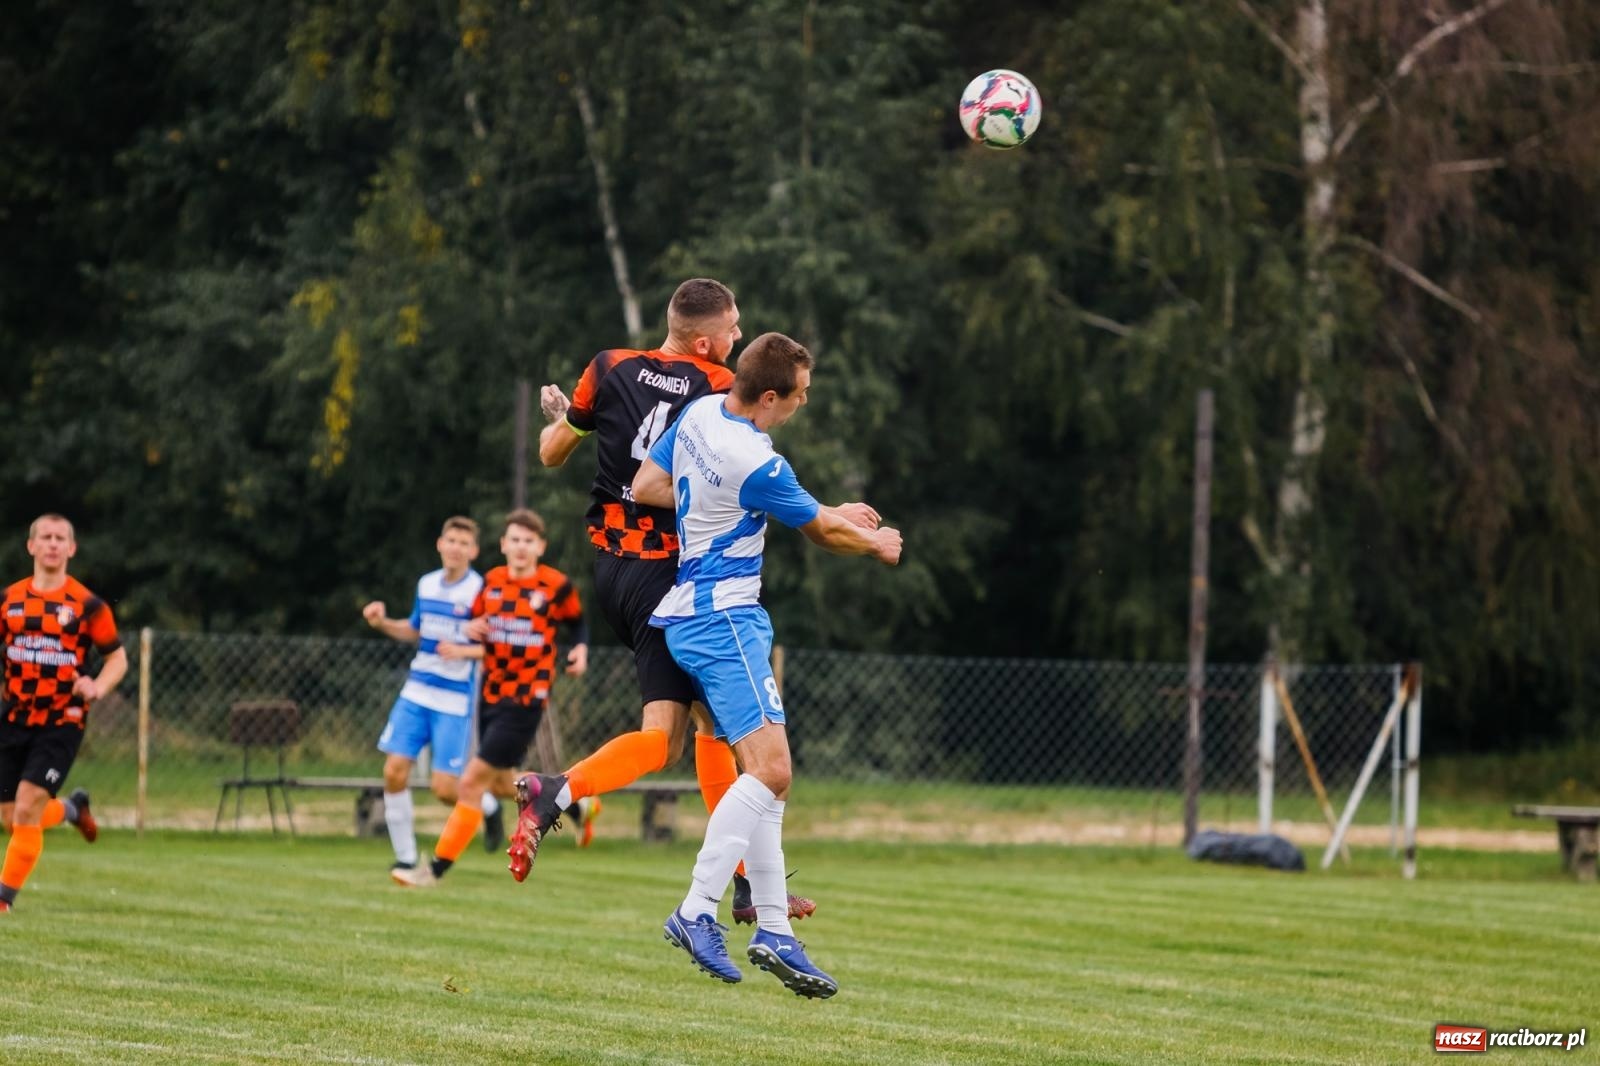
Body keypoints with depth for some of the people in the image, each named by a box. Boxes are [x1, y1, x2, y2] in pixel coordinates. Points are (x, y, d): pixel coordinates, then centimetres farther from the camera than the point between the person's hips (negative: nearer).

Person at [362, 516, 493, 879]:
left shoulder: (480, 591, -10)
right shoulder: (426, 584, 8)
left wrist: (463, 649, -27)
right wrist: (383, 623, 7)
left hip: (455, 702, -5)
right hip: (416, 692, 5)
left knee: (444, 788, -7)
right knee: (394, 771, -6)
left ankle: (488, 807, 27)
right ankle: (405, 857, 8)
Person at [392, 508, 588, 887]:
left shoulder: (556, 585, -8)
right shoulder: (492, 582, 4)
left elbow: (578, 622, 7)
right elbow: (477, 634, 11)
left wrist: (580, 650, -12)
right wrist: (465, 647, -12)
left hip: (525, 700, -6)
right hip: (491, 695, 6)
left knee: (472, 783, -9)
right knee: (502, 784, 18)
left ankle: (436, 869, -3)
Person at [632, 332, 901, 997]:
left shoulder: (700, 413, 6)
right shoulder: (757, 466, -19)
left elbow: (646, 484, 18)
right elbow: (824, 532, -3)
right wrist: (877, 543, 18)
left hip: (690, 613, 10)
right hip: (724, 619, -10)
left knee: (764, 773, 7)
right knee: (770, 771, -17)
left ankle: (773, 930, 5)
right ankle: (697, 911, -22)